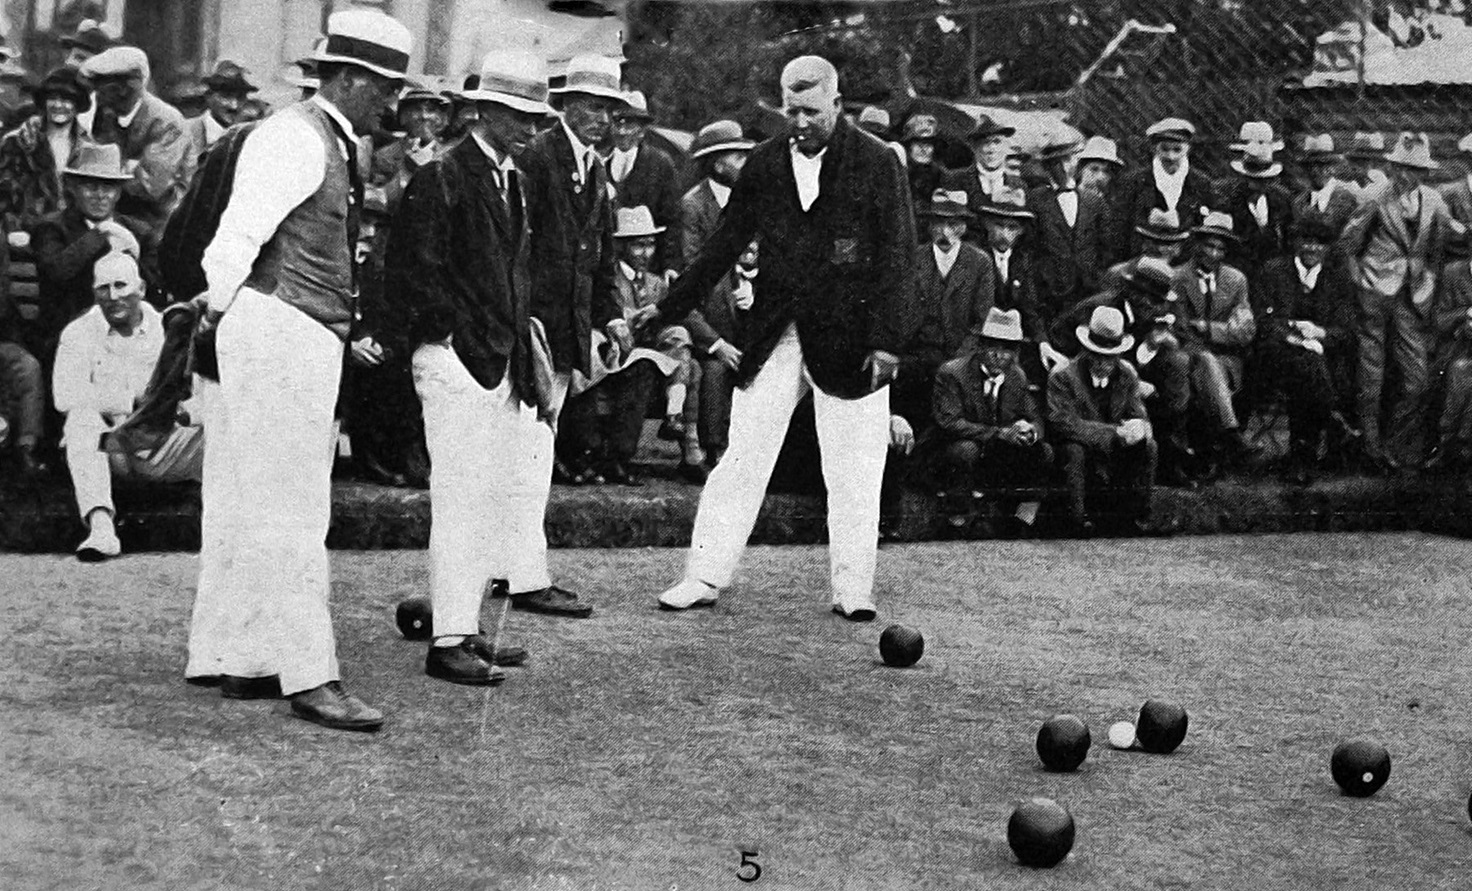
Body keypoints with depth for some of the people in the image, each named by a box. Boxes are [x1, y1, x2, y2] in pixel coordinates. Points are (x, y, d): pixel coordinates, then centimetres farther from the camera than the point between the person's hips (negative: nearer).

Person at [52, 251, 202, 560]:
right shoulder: (79, 334, 5)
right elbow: (66, 396, -11)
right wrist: (132, 401, -12)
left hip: (162, 448, 1)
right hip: (109, 447, -1)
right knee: (83, 419, -33)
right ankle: (100, 525, -47)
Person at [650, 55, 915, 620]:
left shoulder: (877, 164, -2)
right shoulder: (765, 164, 8)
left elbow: (897, 257, -5)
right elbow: (725, 245, 12)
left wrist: (888, 340, -12)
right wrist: (669, 312, 7)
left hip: (847, 339, -3)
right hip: (772, 337, 3)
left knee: (853, 476, 2)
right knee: (742, 458, 3)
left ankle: (852, 589, 11)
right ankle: (706, 578, 8)